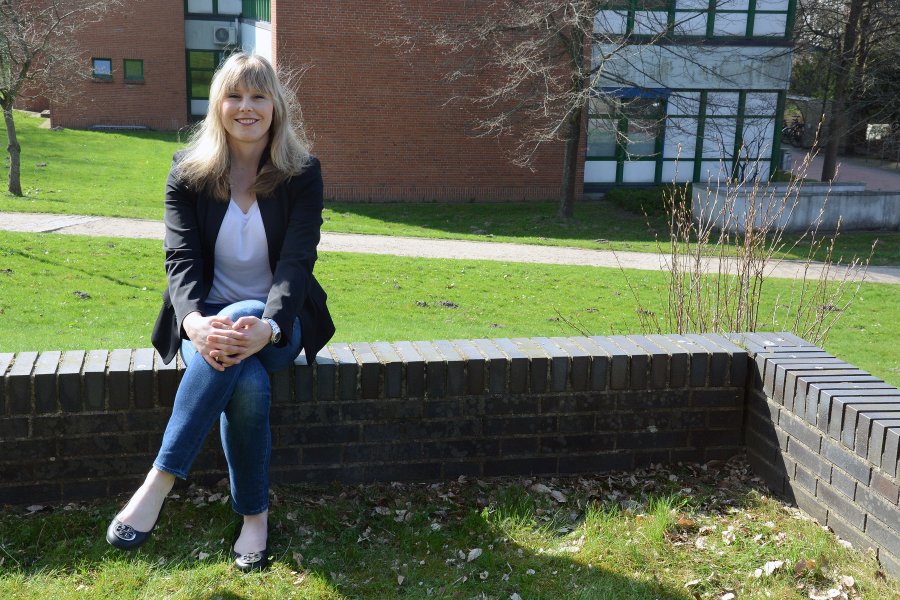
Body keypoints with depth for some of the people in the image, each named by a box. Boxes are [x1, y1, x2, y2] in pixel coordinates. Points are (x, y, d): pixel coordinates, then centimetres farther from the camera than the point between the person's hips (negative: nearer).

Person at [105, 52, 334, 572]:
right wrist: (195, 322, -34)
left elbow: (297, 261, -15)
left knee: (244, 329, -37)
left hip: (277, 321, 0)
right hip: (207, 319, 1)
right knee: (248, 384, -34)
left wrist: (267, 326, -35)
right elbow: (181, 260, -10)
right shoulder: (189, 173, -1)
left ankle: (159, 483, -31)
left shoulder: (303, 173, -4)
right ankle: (255, 515, -17)